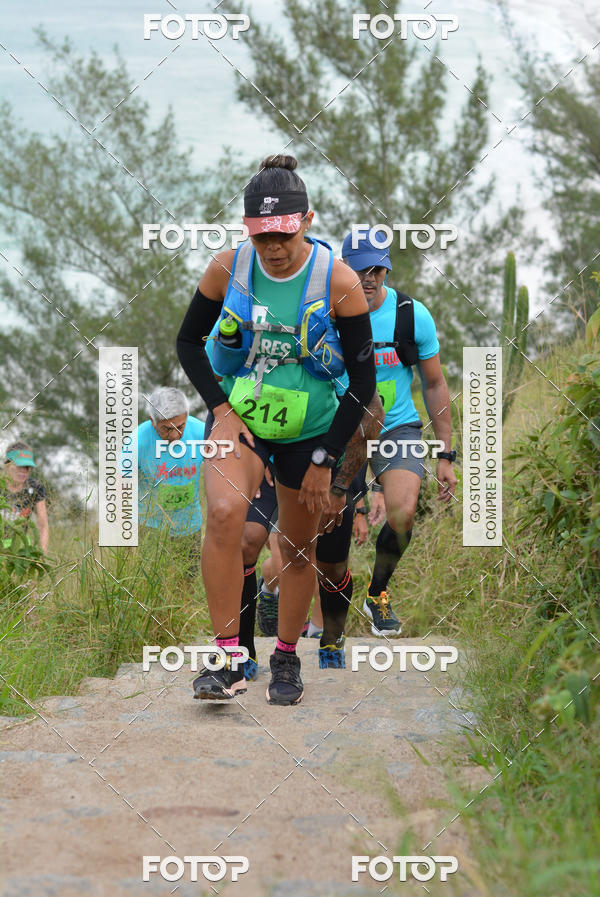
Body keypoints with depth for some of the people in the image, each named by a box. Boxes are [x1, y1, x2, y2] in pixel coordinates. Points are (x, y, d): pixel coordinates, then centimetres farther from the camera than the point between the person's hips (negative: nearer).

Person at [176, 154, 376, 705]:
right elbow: (188, 341, 6)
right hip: (239, 417, 0)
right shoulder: (228, 269, -10)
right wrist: (221, 408, -7)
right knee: (225, 511, -27)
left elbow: (362, 381, -8)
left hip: (310, 429, 0)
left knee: (297, 550, 10)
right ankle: (228, 660, -22)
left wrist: (325, 459, -9)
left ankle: (286, 659, 34)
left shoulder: (338, 282, -15)